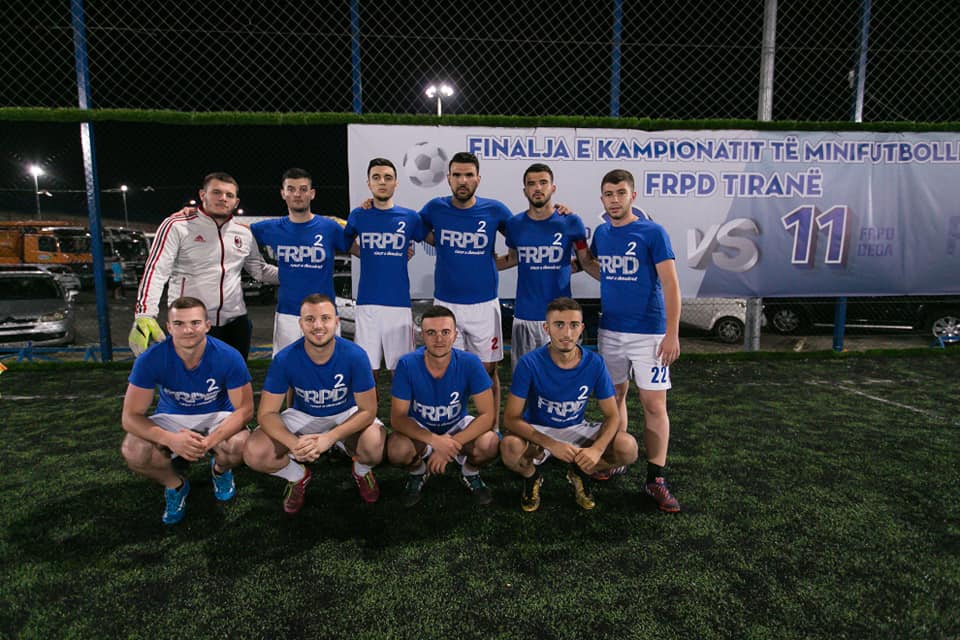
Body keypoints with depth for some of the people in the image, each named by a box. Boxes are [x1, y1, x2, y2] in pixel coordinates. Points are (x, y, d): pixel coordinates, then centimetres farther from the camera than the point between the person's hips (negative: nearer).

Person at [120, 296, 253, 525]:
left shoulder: (229, 357, -25)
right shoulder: (150, 359, -22)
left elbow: (244, 409, -20)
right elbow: (130, 416, -20)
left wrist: (210, 441, -38)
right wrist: (170, 439, -40)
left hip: (216, 416, -1)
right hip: (172, 417, 1)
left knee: (239, 444, -33)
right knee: (132, 452, -28)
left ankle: (220, 470, 8)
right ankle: (175, 484, 6)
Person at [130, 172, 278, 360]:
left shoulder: (244, 233, 10)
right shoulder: (177, 226, -7)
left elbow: (260, 269, 18)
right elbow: (156, 271, -14)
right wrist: (145, 316, -27)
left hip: (235, 323, 5)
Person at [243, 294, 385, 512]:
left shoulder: (355, 356, -25)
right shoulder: (284, 359, -22)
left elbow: (368, 410, -20)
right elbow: (267, 413, -17)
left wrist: (330, 438, -36)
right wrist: (294, 443, -38)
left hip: (347, 415, -1)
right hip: (303, 416, 2)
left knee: (376, 447, -33)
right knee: (254, 455, -22)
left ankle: (362, 471, 8)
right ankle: (298, 476, 13)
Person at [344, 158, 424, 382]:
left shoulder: (410, 217, 3)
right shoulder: (359, 215, 6)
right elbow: (346, 243, 23)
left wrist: (405, 253, 9)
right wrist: (370, 257, 11)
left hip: (399, 304, 0)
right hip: (367, 303, 1)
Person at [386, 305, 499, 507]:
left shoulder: (470, 363, -23)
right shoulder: (407, 364, -23)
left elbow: (487, 414, -23)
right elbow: (397, 418, -20)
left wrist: (451, 444, -33)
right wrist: (435, 441, -36)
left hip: (458, 425, 0)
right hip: (419, 428, 0)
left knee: (489, 443, -30)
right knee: (396, 450, -32)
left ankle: (470, 473, 7)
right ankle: (418, 473, 7)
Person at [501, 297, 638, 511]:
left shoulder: (594, 364, -14)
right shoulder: (530, 363, -22)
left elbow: (612, 416, -8)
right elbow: (511, 418, -22)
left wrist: (597, 449, -29)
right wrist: (551, 445, -35)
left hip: (576, 430, 2)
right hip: (536, 431, -2)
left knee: (628, 448, -22)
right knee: (510, 449, -36)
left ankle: (580, 473, 9)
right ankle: (531, 477, 2)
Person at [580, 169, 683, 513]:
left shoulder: (653, 233, -9)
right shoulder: (601, 233, 7)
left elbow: (670, 284, -11)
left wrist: (672, 333, -16)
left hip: (648, 333, -5)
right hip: (610, 330, 5)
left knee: (654, 403, -3)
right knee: (615, 396, 14)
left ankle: (655, 479, 5)